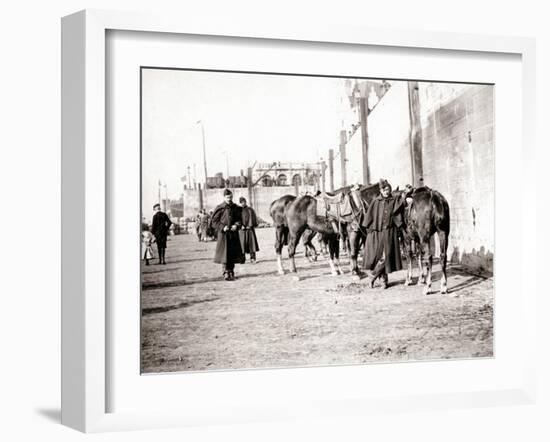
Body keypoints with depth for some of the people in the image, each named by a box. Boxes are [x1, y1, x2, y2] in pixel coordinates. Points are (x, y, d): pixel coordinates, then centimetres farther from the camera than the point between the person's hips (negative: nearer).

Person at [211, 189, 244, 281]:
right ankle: (226, 272, 1)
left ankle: (231, 271, 19)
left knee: (233, 253, 7)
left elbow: (240, 219, 11)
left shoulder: (236, 208, 6)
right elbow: (214, 221, -3)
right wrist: (222, 227, -15)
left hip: (234, 233, 4)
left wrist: (236, 225, -9)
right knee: (224, 253, -5)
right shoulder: (220, 208, -4)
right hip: (223, 234, -3)